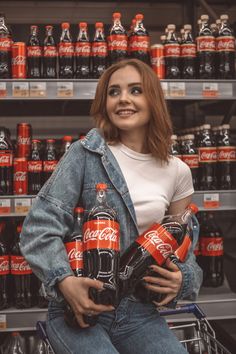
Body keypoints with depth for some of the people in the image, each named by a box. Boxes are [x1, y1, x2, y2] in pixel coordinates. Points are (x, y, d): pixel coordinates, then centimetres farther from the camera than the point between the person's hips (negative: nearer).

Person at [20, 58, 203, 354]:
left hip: (140, 314, 3)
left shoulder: (178, 172, 6)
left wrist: (183, 279, -5)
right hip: (78, 310, -3)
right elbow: (40, 226, -11)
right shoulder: (86, 153, -5)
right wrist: (65, 280, -26)